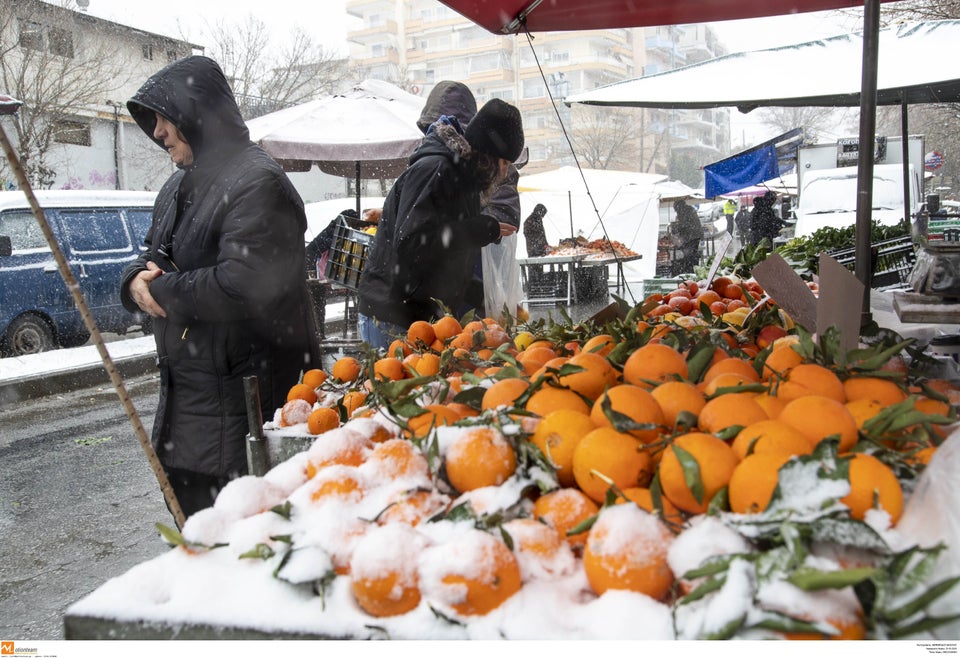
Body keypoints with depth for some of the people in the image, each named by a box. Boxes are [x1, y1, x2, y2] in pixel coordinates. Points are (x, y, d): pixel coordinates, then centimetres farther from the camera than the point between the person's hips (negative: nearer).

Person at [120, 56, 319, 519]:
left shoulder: (256, 182, -17)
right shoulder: (179, 186, 14)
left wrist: (162, 290, -13)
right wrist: (137, 282, -3)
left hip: (241, 392, -9)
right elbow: (151, 258, 22)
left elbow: (243, 284, -28)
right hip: (185, 388, 10)